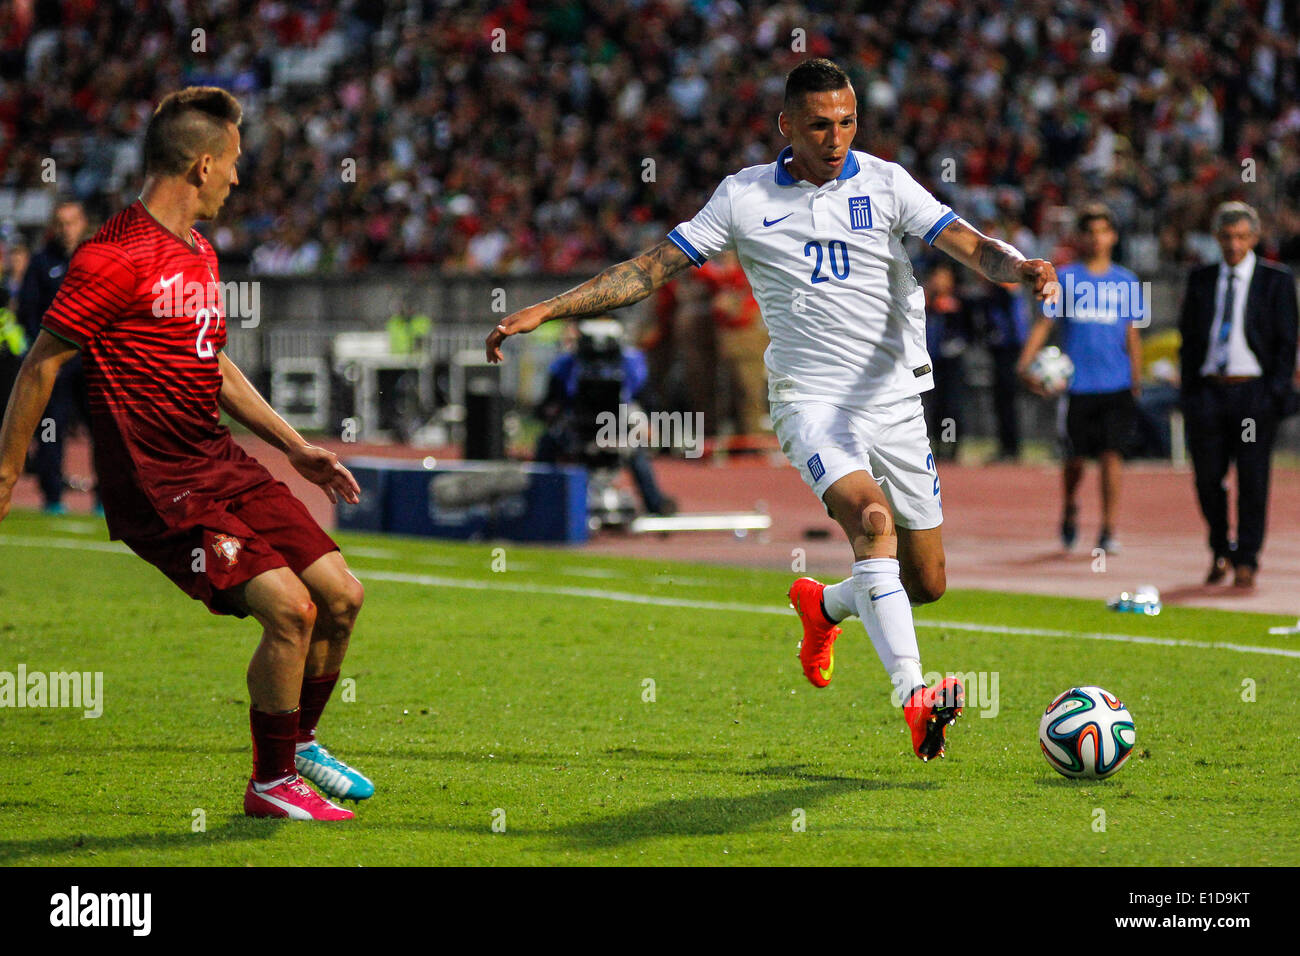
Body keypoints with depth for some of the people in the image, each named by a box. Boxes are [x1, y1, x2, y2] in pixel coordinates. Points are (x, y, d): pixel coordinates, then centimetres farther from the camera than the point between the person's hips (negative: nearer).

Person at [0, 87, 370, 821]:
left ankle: (300, 742, 27)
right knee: (290, 607, -19)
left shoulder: (201, 253, 15)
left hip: (224, 464, 9)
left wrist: (296, 446, 25)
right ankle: (271, 785, -1)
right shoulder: (117, 257, -16)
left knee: (342, 595, 4)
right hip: (159, 489, -9)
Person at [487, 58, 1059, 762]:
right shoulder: (745, 197, 2)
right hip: (811, 400, -3)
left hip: (895, 400, 3)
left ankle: (826, 606, 39)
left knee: (927, 584, 6)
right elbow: (651, 269, 4)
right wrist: (545, 310, -2)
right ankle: (913, 698, -39)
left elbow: (969, 245, -9)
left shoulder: (884, 183, 2)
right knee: (871, 517, -30)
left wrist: (1018, 266, -32)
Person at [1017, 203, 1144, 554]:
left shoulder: (1126, 282, 8)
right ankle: (1069, 509, 35)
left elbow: (1132, 334, 14)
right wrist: (1025, 363, -10)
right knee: (1076, 458, 7)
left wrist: (1136, 379, 10)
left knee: (1112, 454, -10)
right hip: (1077, 383, 0)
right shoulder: (1065, 278, 3)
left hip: (1116, 384, 0)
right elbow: (1044, 323, 2)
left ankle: (1109, 529, -7)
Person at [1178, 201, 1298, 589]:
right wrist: (1188, 393, 5)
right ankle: (1220, 551, 22)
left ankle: (1246, 561, 6)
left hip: (1255, 393, -3)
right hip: (1208, 391, 3)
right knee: (1207, 477, 3)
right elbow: (1188, 339, 13)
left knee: (1253, 480, -1)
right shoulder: (1200, 280, 11)